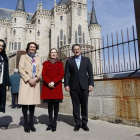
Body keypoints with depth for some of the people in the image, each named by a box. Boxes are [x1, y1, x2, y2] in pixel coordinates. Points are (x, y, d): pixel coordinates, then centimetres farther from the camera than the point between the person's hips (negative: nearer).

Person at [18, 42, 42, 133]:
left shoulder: (38, 58, 19)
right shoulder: (23, 57, 12)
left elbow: (40, 70, 9)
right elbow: (21, 69, -1)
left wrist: (35, 79, -9)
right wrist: (28, 79, -11)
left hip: (35, 82, 3)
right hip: (25, 82, -2)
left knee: (33, 102, 3)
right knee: (25, 102, -5)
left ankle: (31, 123, 10)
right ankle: (26, 124, 4)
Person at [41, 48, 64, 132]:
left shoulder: (60, 64, 10)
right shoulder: (46, 63, 12)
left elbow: (61, 75, 0)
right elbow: (44, 74, 2)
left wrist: (53, 82, -14)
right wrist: (49, 83, -14)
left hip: (57, 87, 0)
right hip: (47, 86, 1)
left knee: (56, 104, -1)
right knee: (50, 104, 4)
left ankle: (54, 123, 7)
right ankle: (50, 123, 12)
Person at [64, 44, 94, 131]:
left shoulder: (86, 60, 11)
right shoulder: (69, 61, 10)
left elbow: (90, 73, 5)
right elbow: (66, 74, 4)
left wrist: (91, 84, -5)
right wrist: (66, 85, -8)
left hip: (84, 86, 0)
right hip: (73, 86, 0)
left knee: (84, 105, 4)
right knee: (76, 106, 4)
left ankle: (84, 123, 16)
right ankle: (78, 123, 14)